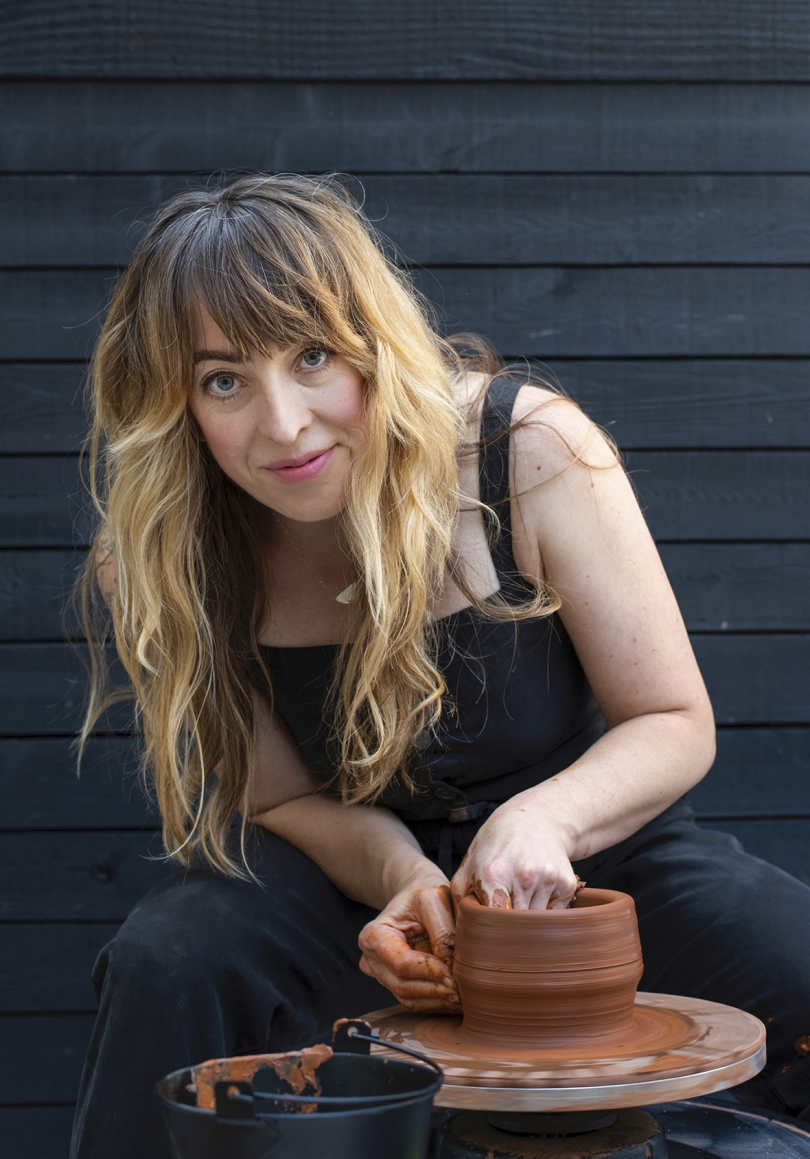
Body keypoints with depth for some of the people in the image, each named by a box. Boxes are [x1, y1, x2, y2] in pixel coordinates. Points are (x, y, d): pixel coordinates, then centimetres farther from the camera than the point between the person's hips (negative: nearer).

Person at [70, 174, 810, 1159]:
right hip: (356, 869, 1)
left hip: (585, 846, 0)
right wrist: (404, 878, -26)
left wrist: (546, 816, -33)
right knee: (167, 967, -29)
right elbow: (288, 800, -4)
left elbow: (674, 725, -13)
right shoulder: (167, 560, -15)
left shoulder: (534, 452, -22)